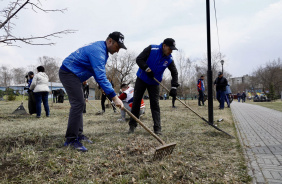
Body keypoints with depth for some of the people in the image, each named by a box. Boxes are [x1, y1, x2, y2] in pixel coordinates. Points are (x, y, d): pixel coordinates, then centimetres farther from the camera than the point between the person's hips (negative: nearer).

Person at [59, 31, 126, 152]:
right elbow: (101, 77, -31)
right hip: (68, 73, -11)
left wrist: (104, 87, 8)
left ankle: (78, 134, 17)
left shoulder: (101, 48, 10)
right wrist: (114, 97, -33)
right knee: (78, 103, -17)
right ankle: (71, 140, -13)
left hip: (71, 74, 11)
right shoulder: (98, 51, -23)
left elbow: (99, 73, 18)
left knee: (79, 103, 11)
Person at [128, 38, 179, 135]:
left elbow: (174, 73, -4)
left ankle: (157, 128, 1)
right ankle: (132, 125, 11)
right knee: (136, 101, 0)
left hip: (154, 83, 2)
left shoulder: (169, 59, -10)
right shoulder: (151, 49, -18)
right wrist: (147, 69, -27)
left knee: (155, 104, -4)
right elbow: (139, 59, -18)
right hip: (141, 79, -1)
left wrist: (174, 87, -14)